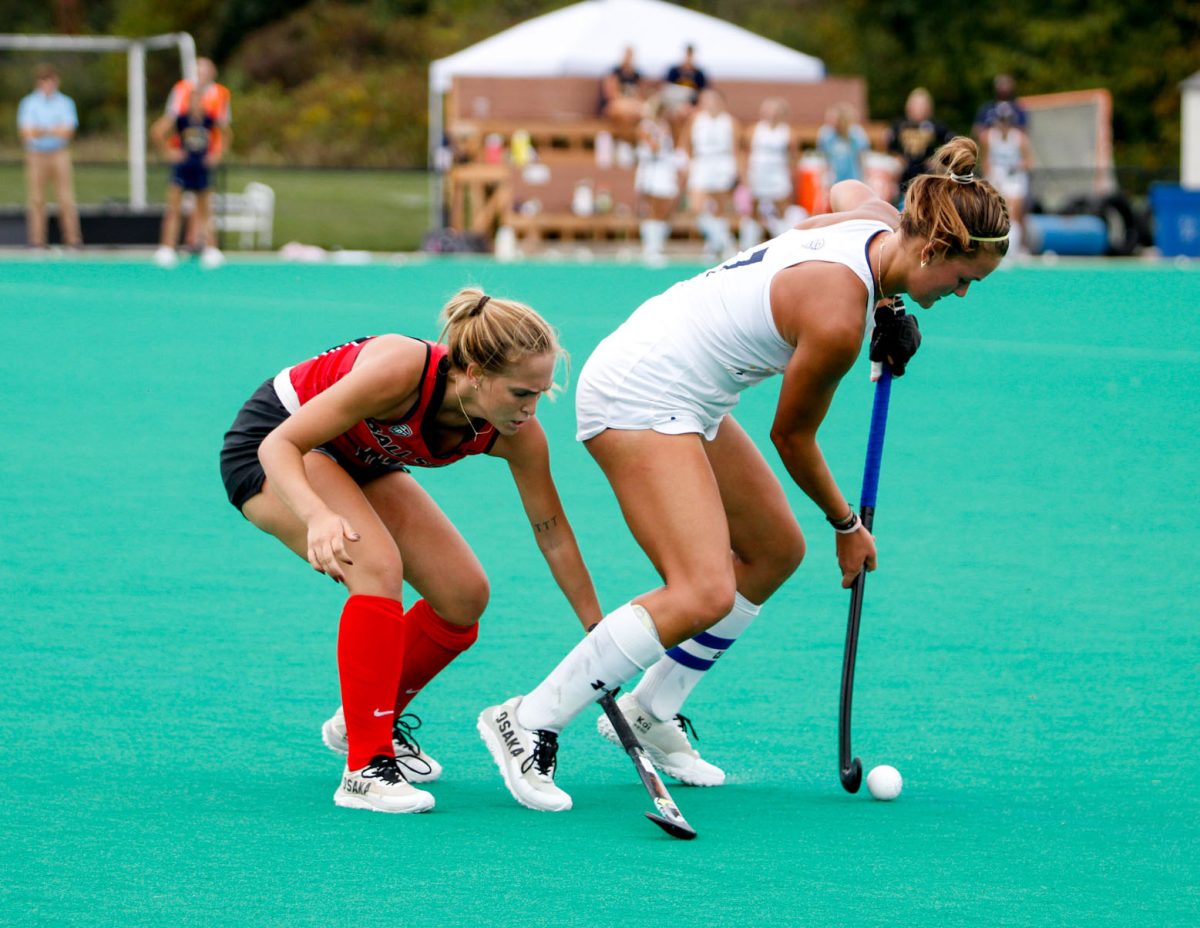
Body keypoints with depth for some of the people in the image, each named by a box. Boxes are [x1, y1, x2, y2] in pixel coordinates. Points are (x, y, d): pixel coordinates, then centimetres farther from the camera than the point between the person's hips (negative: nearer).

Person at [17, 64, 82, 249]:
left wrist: (41, 130, -12)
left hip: (59, 155, 0)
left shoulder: (65, 103, 4)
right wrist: (54, 131, -12)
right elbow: (26, 132, -7)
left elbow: (67, 132, -6)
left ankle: (73, 239, -2)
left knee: (66, 198, -4)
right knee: (36, 200, -2)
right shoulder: (28, 103, 3)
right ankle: (37, 240, 2)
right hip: (36, 155, 0)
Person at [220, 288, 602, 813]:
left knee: (466, 596, -1)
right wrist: (318, 516, -53)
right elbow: (280, 445, -34)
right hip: (268, 443, -7)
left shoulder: (515, 435, -22)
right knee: (378, 565, -30)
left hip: (359, 462, 7)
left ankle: (368, 721, 23)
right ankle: (365, 770, -26)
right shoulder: (400, 369, -39)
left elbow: (552, 533, -6)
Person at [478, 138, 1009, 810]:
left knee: (775, 551, 17)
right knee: (703, 593, -21)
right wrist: (848, 525, 7)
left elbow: (847, 189, 26)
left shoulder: (878, 218, -2)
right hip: (640, 397, -11)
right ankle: (529, 723, -13)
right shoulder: (836, 319, -26)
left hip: (683, 398, 11)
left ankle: (649, 713, 25)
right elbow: (793, 436, -10)